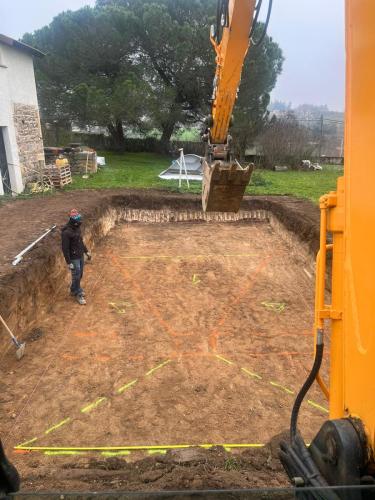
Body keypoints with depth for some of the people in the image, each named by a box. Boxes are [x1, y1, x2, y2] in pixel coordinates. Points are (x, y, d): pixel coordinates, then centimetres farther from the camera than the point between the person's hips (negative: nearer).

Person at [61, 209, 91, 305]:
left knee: (80, 275, 18)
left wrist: (86, 251, 18)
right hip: (74, 258, -8)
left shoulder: (77, 228, 2)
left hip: (81, 256, 8)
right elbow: (65, 248, -22)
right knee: (76, 277, 2)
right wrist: (69, 262, -21)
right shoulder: (66, 232, -24)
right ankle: (78, 294, 16)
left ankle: (73, 290, 37)